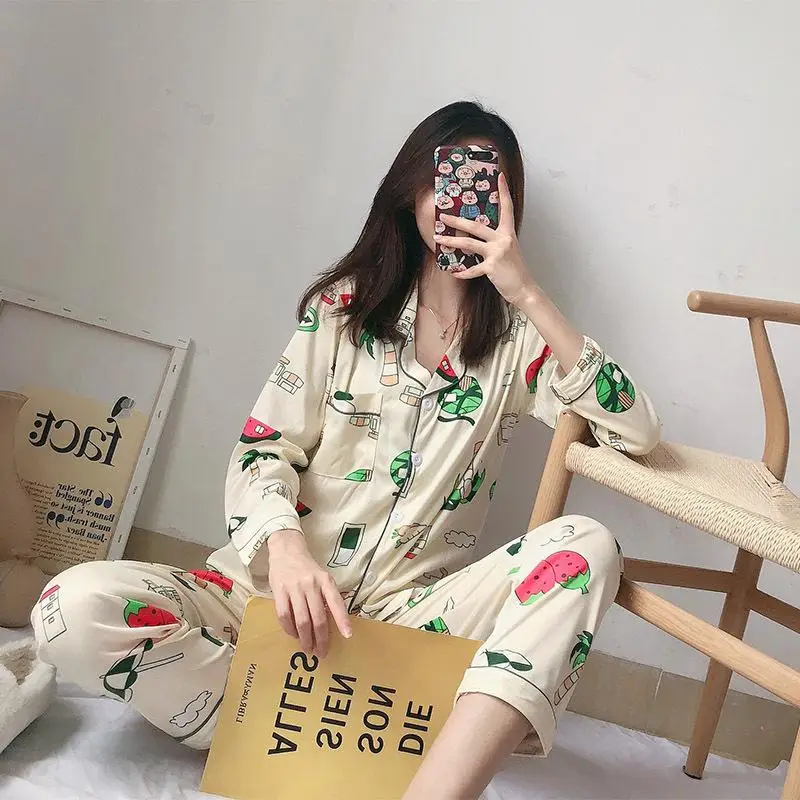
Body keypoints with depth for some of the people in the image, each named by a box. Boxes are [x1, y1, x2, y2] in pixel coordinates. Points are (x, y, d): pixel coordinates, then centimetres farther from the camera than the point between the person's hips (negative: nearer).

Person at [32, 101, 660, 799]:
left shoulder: (517, 339, 7)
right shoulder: (344, 305, 8)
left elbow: (639, 432, -7)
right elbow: (264, 449, 1)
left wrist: (528, 294, -13)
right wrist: (283, 545, -22)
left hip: (410, 611, 0)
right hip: (280, 589, 1)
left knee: (585, 547, -27)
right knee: (78, 605, -26)